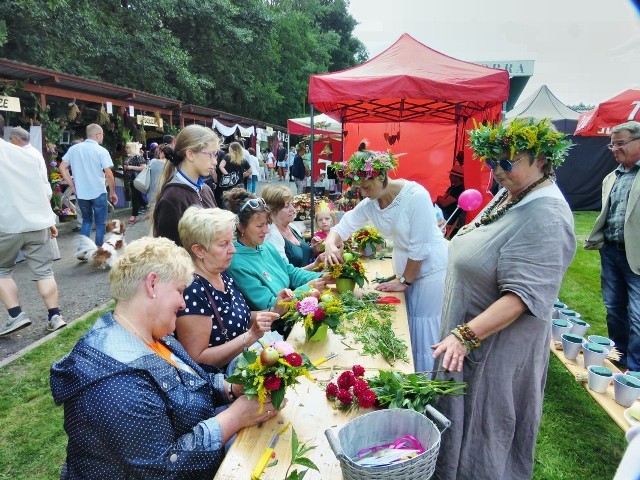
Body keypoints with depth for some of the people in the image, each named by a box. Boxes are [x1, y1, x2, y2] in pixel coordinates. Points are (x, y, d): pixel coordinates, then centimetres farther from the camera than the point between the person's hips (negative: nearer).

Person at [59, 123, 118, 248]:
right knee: (100, 223, 9)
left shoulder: (73, 149, 4)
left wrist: (73, 187, 8)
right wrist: (113, 192, -3)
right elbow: (109, 174, -13)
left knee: (87, 220, 20)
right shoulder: (101, 151, -10)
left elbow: (62, 168, 4)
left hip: (81, 193, 4)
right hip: (98, 192, -4)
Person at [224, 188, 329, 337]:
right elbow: (269, 306, -20)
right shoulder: (237, 264, -22)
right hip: (273, 331, -7)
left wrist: (319, 277, -7)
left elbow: (292, 272, 11)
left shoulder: (267, 247, 4)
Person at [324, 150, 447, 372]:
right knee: (405, 334, 13)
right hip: (406, 271, 7)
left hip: (431, 271, -6)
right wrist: (330, 243, -24)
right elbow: (343, 227, -1)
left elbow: (420, 248, -20)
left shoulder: (416, 196, -22)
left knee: (424, 336, 1)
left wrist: (404, 282, -11)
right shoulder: (369, 203, -3)